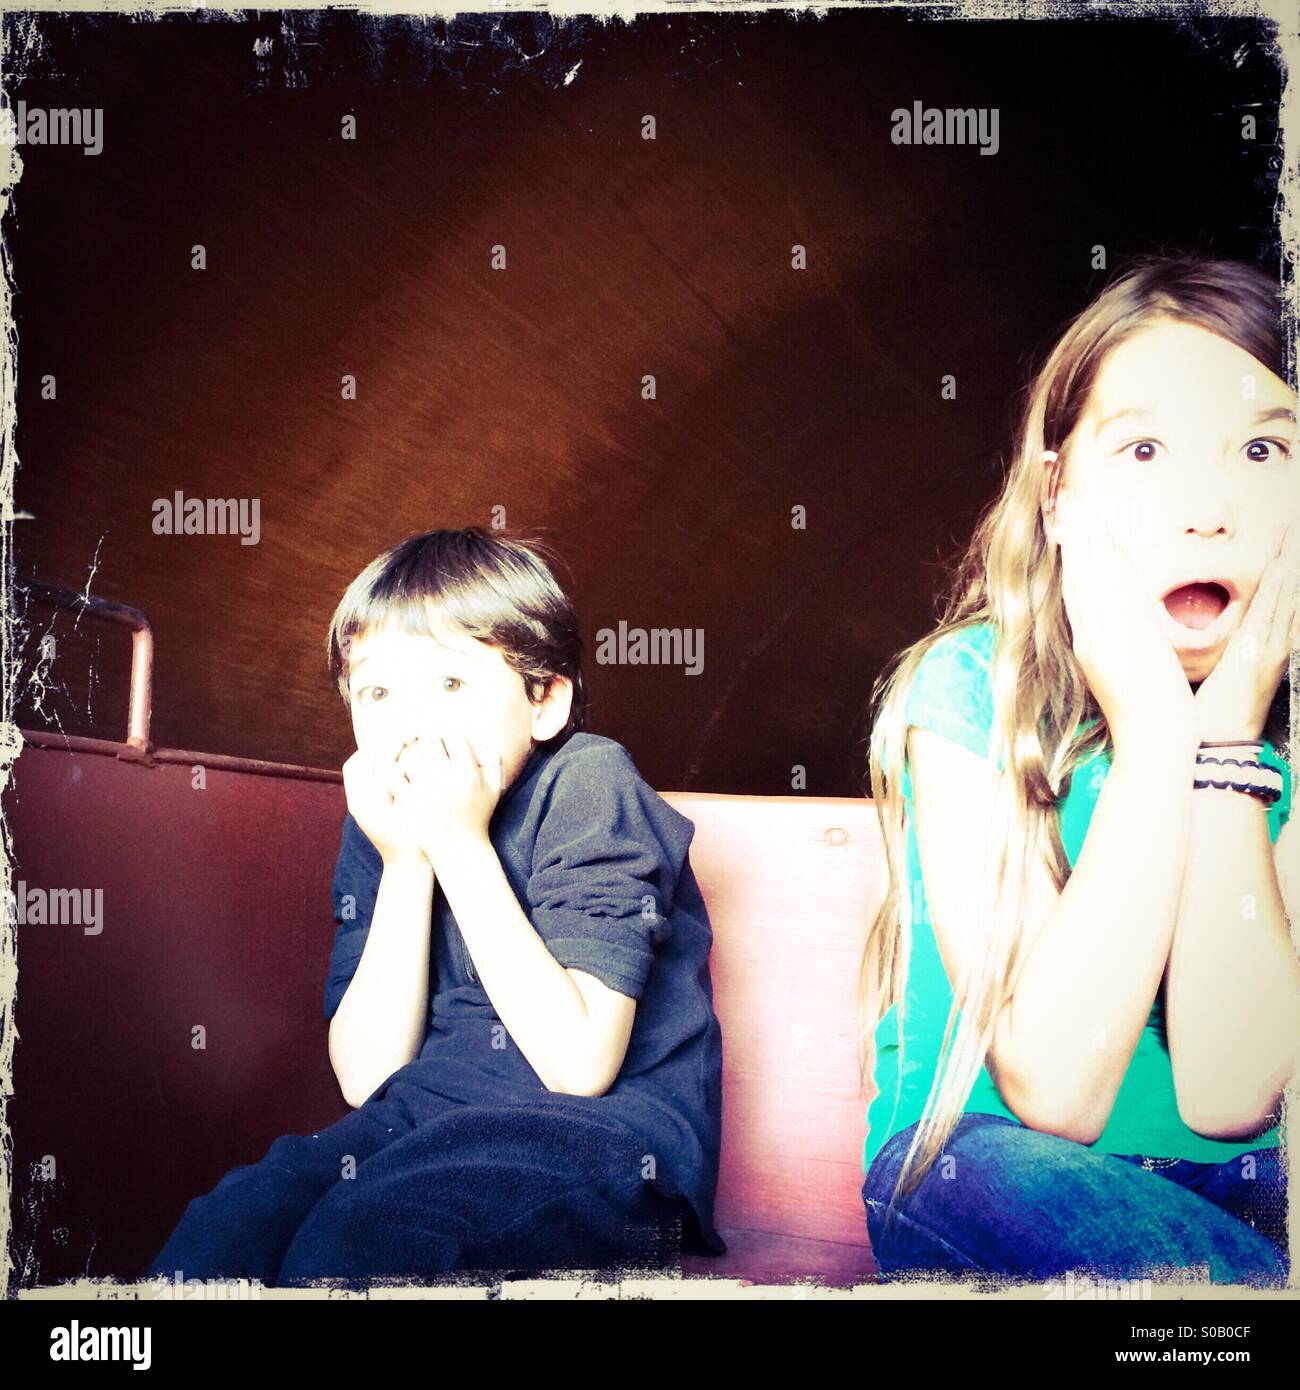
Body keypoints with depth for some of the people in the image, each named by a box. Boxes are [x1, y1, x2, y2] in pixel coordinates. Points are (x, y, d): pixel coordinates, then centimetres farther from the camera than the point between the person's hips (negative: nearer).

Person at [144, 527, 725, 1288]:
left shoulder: (588, 785, -11)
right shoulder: (384, 823, 7)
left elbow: (580, 1064, -19)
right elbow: (368, 1076, 0)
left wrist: (461, 847, -19)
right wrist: (404, 866, -10)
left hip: (608, 1140, -5)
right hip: (430, 1124, 6)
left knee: (351, 1238, -31)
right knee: (216, 1236, -20)